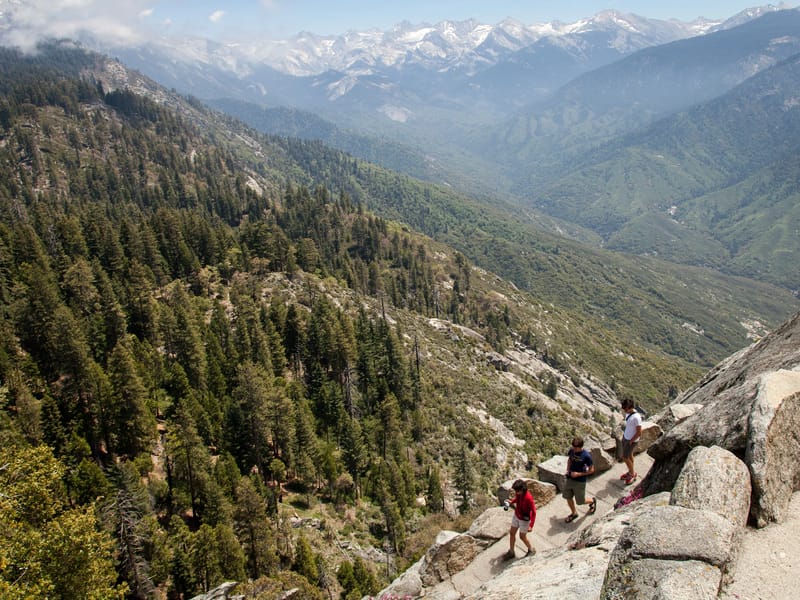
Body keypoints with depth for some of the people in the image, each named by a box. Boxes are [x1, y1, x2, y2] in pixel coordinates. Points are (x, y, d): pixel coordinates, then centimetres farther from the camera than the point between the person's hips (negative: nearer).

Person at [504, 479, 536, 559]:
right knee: (512, 533, 15)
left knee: (522, 537, 11)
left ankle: (531, 550, 39)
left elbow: (533, 512, -28)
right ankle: (511, 552, 33)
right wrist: (511, 502, -9)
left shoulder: (528, 498, -35)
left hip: (524, 519, -7)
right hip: (516, 515, 7)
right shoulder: (518, 493, -15)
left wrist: (531, 526, -31)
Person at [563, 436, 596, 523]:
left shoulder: (586, 456, -23)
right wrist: (568, 470, -1)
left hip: (580, 481, -5)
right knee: (568, 497, 14)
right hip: (570, 479, 5)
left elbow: (591, 470, -14)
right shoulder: (571, 451, -7)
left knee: (580, 501, 9)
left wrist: (578, 474, -19)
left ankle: (592, 501, 41)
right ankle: (574, 513, 38)